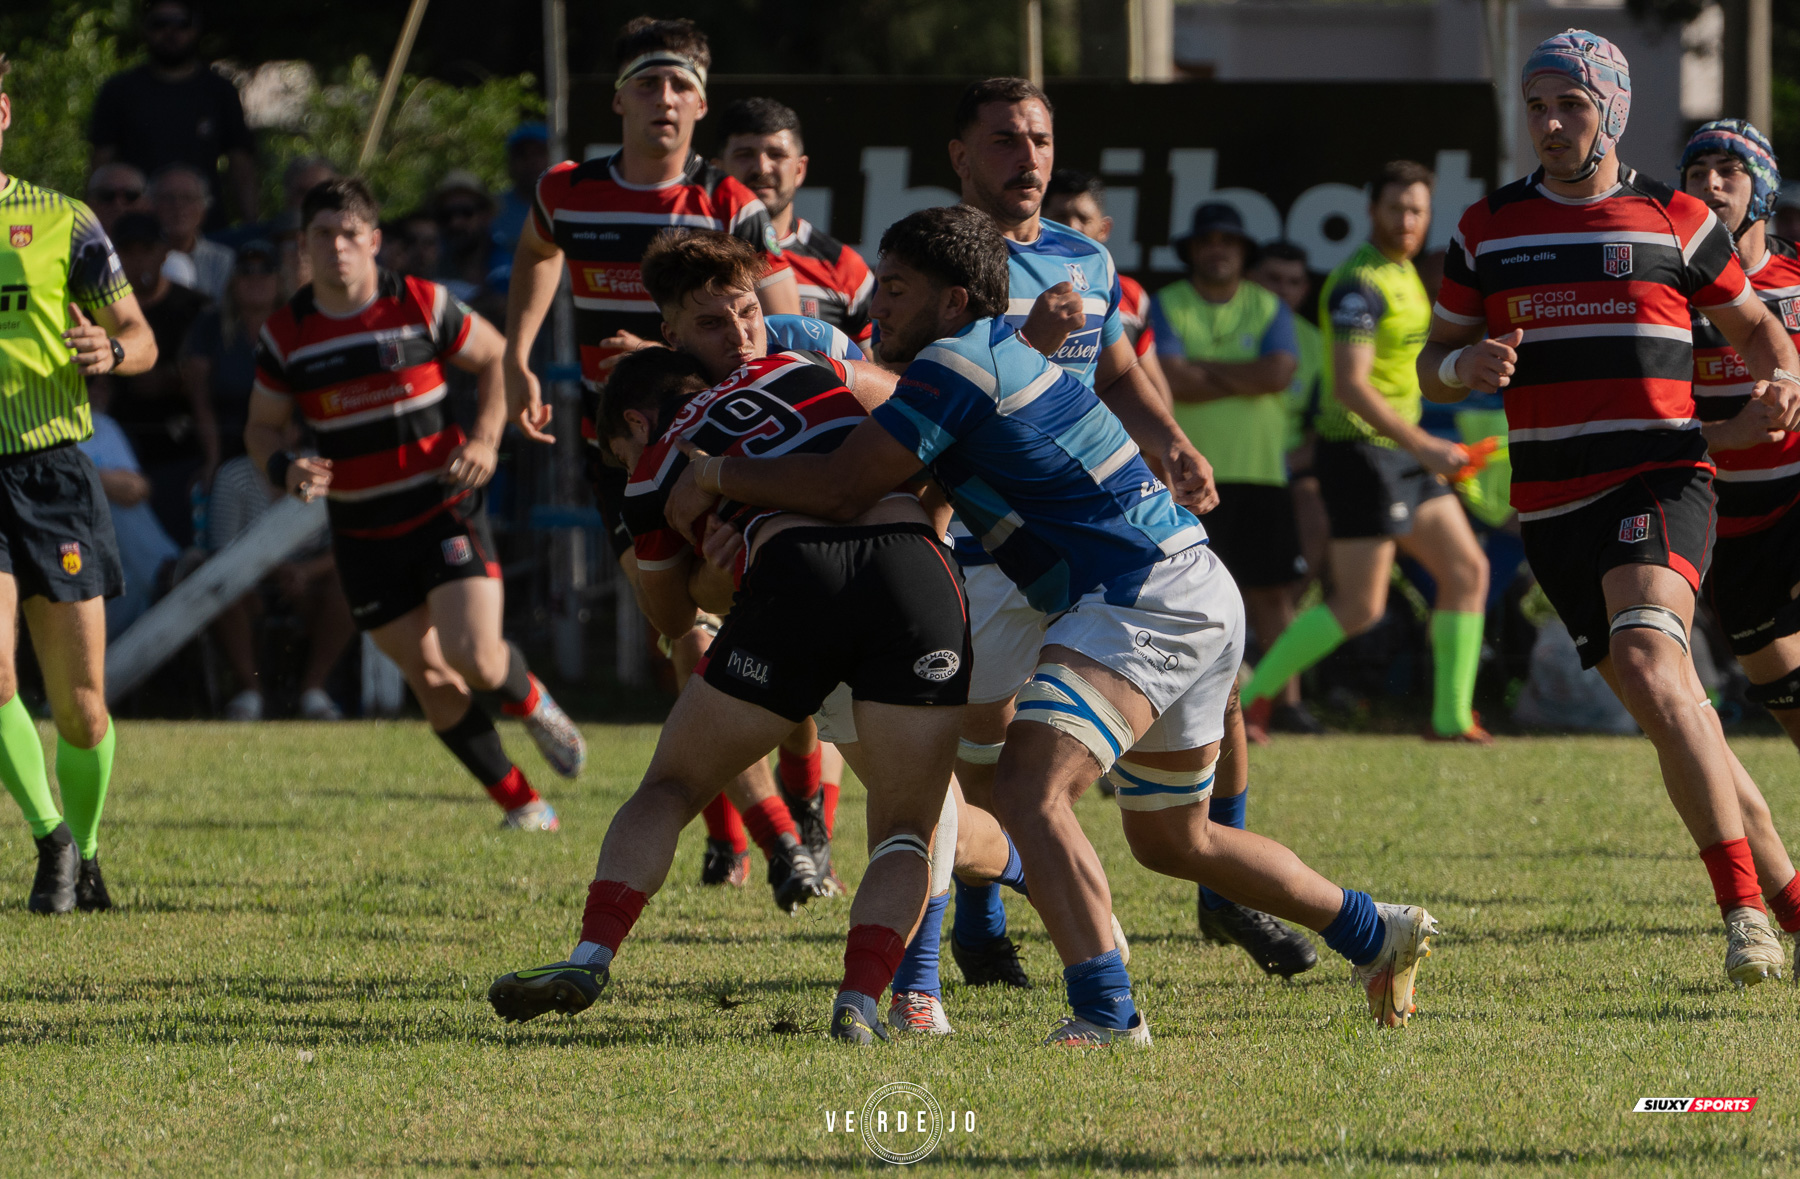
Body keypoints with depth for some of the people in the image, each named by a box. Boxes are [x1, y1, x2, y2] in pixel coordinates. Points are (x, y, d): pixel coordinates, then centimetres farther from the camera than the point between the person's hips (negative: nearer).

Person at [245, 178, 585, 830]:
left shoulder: (421, 305, -7)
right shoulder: (285, 335, -2)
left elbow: (496, 356, 6)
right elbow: (262, 425, 9)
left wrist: (484, 440, -8)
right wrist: (284, 468, -13)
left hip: (443, 511, -2)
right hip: (363, 534, 2)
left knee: (474, 659, -17)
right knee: (431, 682, 1)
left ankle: (531, 702, 19)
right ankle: (521, 803, 16)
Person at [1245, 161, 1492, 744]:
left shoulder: (1401, 273, 14)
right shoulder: (1360, 284, -18)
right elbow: (1350, 386, -27)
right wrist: (1422, 447, -29)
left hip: (1399, 451, 10)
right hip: (1361, 450, -10)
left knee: (1467, 571, 8)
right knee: (1359, 606, -10)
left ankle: (1452, 716, 9)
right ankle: (1247, 697, -1)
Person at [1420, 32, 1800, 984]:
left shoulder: (1675, 220, 5)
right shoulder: (1487, 229, 10)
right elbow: (1432, 364, 15)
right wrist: (1464, 365, -9)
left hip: (1661, 482, -4)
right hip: (1552, 506, 4)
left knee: (1649, 664, -28)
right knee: (1672, 718, 1)